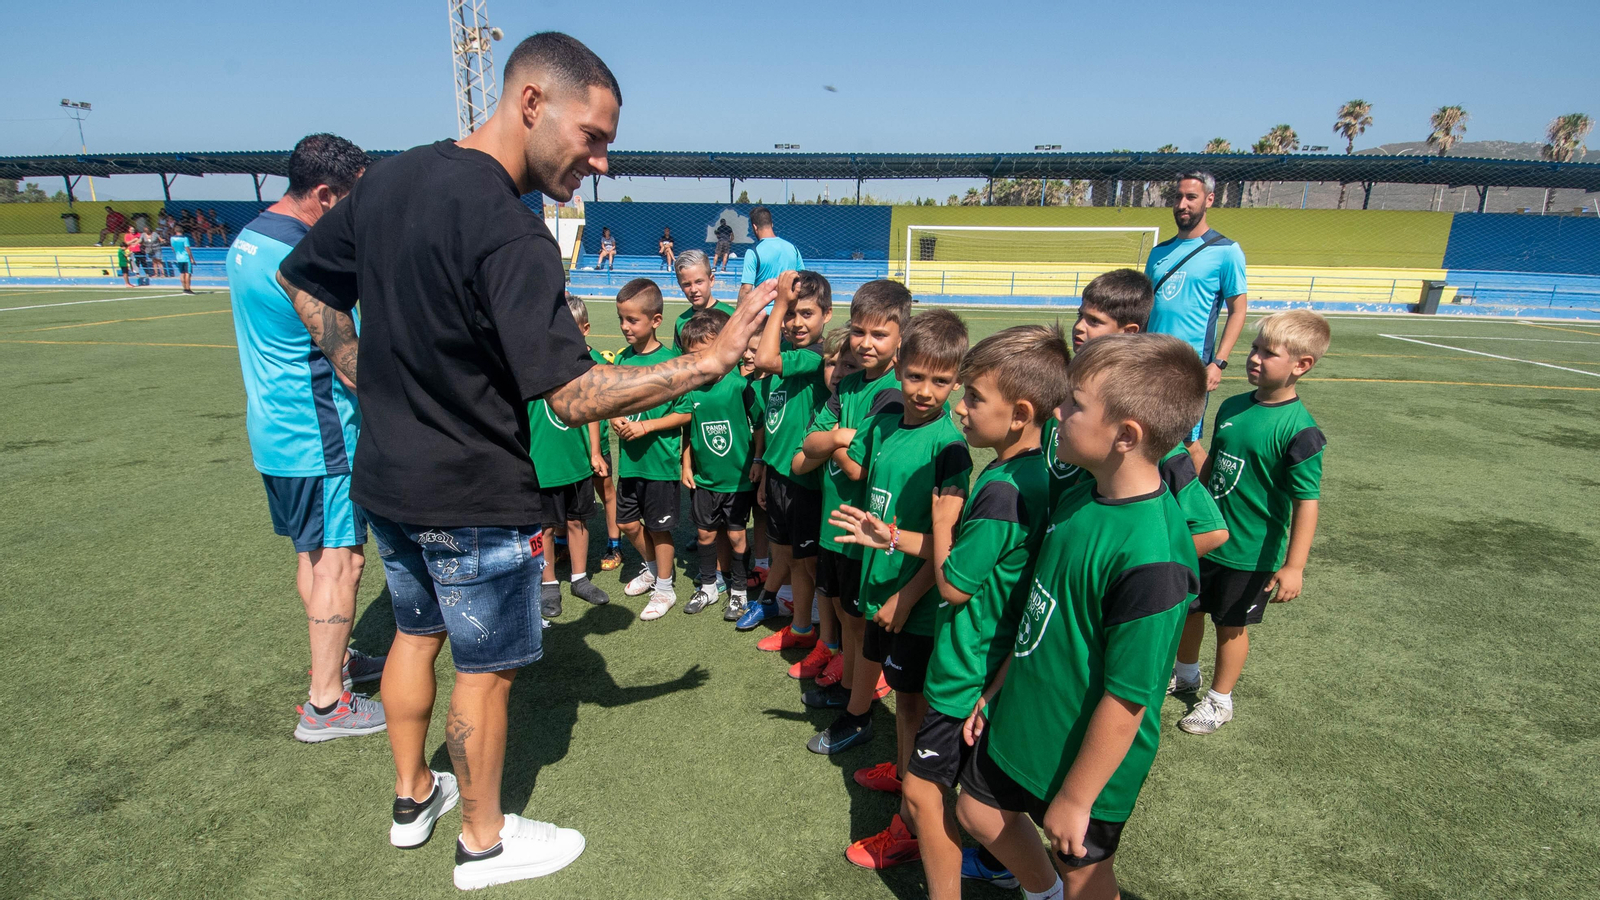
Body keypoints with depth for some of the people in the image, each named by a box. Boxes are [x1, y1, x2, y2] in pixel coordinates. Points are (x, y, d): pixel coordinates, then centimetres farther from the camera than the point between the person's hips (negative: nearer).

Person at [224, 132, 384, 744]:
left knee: (313, 552, 20)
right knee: (341, 561, -2)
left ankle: (336, 659, 36)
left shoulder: (249, 237, 10)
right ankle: (325, 704, 8)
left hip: (273, 428, 10)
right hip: (318, 437, -10)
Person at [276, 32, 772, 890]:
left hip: (385, 480, 8)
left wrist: (371, 381, 12)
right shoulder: (510, 233, -26)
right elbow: (574, 396, -29)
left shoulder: (388, 177, 2)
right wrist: (709, 360, -26)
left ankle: (414, 795, 46)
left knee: (416, 634, 24)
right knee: (484, 669, 11)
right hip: (473, 503, -8)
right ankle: (484, 841, 33)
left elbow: (302, 279, 13)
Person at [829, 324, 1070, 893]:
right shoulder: (1030, 472, 0)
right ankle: (998, 863, 47)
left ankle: (944, 892, 21)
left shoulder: (1002, 489, -31)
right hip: (998, 663, 9)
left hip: (971, 672, -9)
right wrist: (894, 537, 4)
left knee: (923, 788, 5)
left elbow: (952, 584, -21)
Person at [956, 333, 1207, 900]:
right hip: (1021, 722, 8)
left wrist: (1075, 798, -16)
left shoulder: (1151, 560, -33)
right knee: (978, 811, 26)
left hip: (1085, 759, -7)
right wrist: (996, 689, 11)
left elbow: (1126, 701, -26)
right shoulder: (1080, 497, -7)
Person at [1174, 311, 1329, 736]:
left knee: (1231, 624, 12)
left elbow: (1306, 501, -20)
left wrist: (1294, 565, -23)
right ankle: (1185, 674, 45)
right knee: (1189, 608, 20)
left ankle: (1220, 700, 33)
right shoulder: (1231, 407, 0)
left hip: (1250, 552, -6)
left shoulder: (1299, 429, -20)